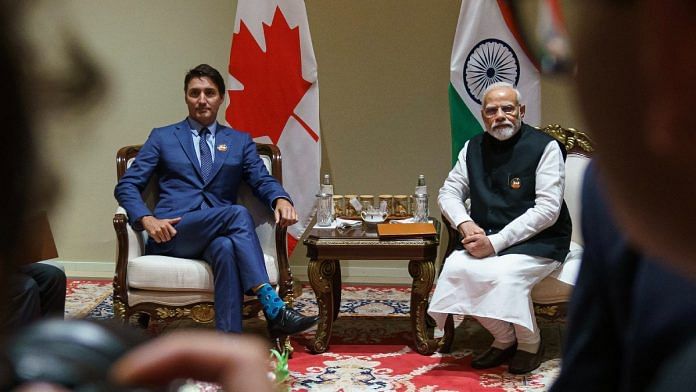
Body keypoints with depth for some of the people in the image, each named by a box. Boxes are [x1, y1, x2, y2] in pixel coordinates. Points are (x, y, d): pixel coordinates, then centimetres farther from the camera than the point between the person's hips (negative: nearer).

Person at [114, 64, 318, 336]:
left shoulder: (240, 141, 21)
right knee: (238, 214, -32)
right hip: (171, 233, -2)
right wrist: (147, 219, -12)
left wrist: (281, 200, -18)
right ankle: (272, 308, -42)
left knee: (226, 248, -39)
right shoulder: (162, 138, 16)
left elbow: (263, 181, 8)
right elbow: (126, 186, 9)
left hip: (217, 236, 2)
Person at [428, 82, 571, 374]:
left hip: (539, 242, -5)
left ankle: (530, 344, -4)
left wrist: (496, 242, -21)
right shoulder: (474, 149, 9)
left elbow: (548, 210, -15)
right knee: (456, 267, -24)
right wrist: (465, 224, -11)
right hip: (487, 238, 5)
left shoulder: (545, 147, -8)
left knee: (504, 273, -34)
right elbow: (449, 192, 13)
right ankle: (504, 339, -3)